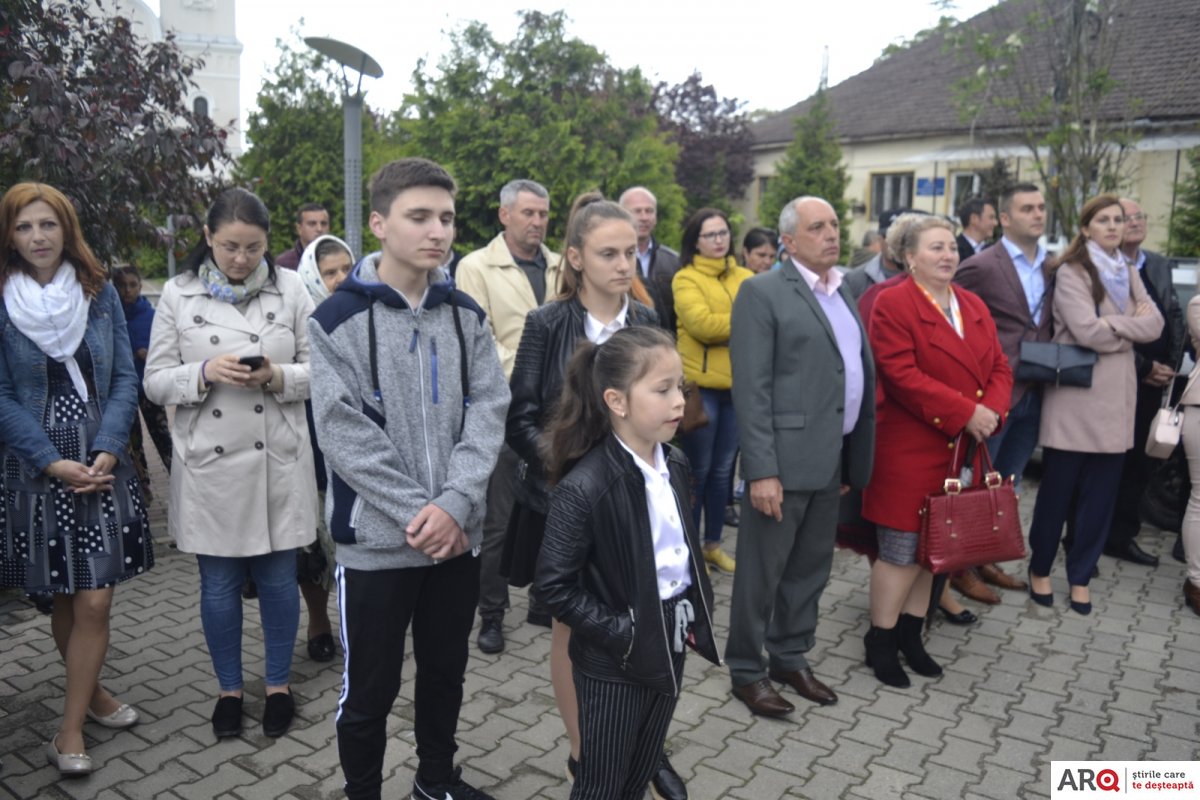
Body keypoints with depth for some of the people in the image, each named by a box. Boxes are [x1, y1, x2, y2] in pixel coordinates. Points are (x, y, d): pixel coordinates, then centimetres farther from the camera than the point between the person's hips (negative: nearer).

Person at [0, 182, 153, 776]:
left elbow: (125, 378, 2)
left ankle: (70, 729, 14)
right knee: (62, 599, 9)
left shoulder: (100, 293, 3)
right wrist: (53, 463, -13)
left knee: (94, 602, -1)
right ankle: (90, 694, 31)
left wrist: (106, 451, -10)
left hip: (101, 464, 1)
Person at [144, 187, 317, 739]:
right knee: (218, 581, 11)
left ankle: (278, 684, 30)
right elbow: (156, 383, 1)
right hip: (209, 464, 1)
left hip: (278, 461, 0)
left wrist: (278, 376, -18)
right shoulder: (179, 294, 0)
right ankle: (229, 688, 31)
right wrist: (204, 372, -17)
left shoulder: (290, 289, -1)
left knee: (278, 576, 10)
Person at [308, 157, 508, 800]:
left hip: (458, 533, 4)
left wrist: (454, 503, -15)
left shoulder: (466, 315, 4)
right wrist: (417, 512, -18)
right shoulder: (339, 319, -7)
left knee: (446, 673, 19)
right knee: (370, 689, 11)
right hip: (375, 537, -4)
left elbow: (488, 410, -3)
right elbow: (345, 434, -13)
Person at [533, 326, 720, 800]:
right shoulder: (583, 487, -25)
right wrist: (619, 633, -19)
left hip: (668, 647, 7)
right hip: (613, 661, -6)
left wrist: (696, 613, 4)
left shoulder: (674, 465, -1)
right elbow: (554, 586, -21)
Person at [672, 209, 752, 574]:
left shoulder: (746, 278, 10)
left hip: (738, 385, 5)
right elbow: (701, 324, -18)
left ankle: (713, 544, 27)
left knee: (722, 469, 14)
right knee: (698, 470, 5)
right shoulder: (686, 279, -5)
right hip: (700, 384, -5)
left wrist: (722, 328, -15)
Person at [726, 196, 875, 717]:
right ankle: (747, 672, 22)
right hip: (784, 458, -7)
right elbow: (751, 389, -14)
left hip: (833, 458, 7)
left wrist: (854, 457, 9)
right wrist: (761, 470, -19)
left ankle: (791, 659, 34)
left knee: (811, 569, 17)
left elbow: (859, 370, 15)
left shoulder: (843, 293, 15)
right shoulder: (762, 292, -9)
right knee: (761, 571, 5)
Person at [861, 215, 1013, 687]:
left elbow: (999, 367, 11)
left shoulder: (974, 306, 13)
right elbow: (902, 376, -19)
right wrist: (965, 413, -20)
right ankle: (880, 641, 14)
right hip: (909, 449, -7)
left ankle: (911, 632, 28)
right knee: (901, 550, -1)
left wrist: (992, 410, -9)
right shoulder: (893, 304, -10)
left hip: (961, 450, 7)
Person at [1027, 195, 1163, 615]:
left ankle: (1080, 575, 20)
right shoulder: (1071, 272, -6)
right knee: (1058, 488, 3)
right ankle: (1040, 568, 19)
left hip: (1115, 395, 6)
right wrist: (1132, 327, -2)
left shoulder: (1127, 273, 15)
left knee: (1101, 491, 8)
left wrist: (1114, 324, -13)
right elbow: (1089, 333, -16)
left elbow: (1155, 325, 3)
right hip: (1075, 394, -6)